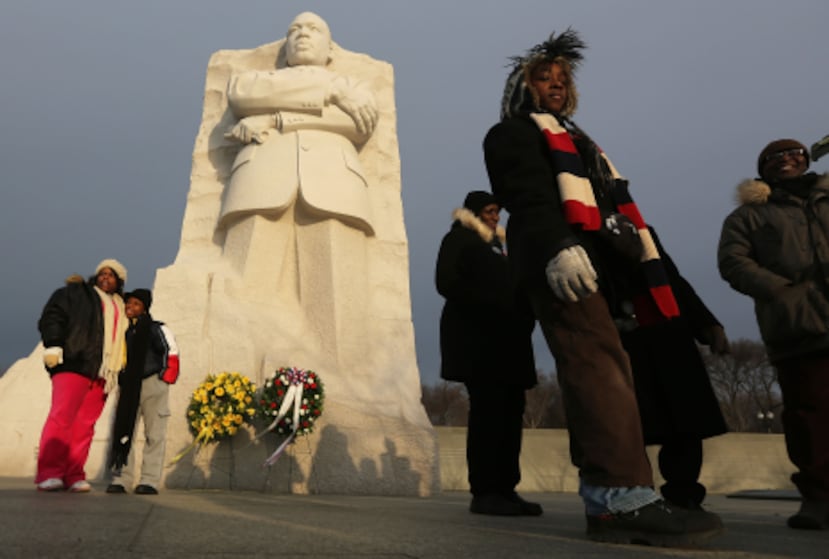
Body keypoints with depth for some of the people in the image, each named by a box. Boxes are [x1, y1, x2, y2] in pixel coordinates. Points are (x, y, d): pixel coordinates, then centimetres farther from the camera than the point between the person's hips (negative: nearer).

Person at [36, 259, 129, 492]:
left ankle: (73, 475, 0)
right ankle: (49, 473, -13)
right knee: (61, 417, -14)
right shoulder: (75, 292, 12)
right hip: (73, 364, -4)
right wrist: (53, 345, -13)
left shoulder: (120, 309, 25)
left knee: (85, 425, -1)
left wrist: (116, 372, 16)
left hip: (101, 373, 5)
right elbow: (51, 317, 1)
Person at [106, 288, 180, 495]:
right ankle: (121, 478, 7)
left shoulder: (157, 328, -2)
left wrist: (164, 378, -10)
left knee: (154, 434, -2)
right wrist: (120, 380, 13)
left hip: (152, 384, -5)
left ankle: (150, 480, -1)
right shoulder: (124, 331, 14)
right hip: (129, 386, 6)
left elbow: (171, 352, -6)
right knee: (123, 431, 3)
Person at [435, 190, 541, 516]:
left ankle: (506, 490, 7)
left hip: (505, 338, 8)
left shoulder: (497, 244, 28)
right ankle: (484, 491, -8)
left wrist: (523, 314, 6)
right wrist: (487, 307, -16)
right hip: (477, 338, -8)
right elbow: (448, 282, -10)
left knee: (510, 411, 2)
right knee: (488, 410, -12)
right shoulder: (459, 239, 4)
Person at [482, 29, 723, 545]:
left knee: (601, 369, -1)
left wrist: (643, 271, 19)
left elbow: (614, 205, 30)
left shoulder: (574, 142, 39)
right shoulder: (511, 133, 14)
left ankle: (607, 503, -1)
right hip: (559, 260, -8)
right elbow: (526, 197, -7)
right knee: (600, 364, -22)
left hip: (596, 263, 8)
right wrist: (557, 246, -25)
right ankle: (627, 496, -29)